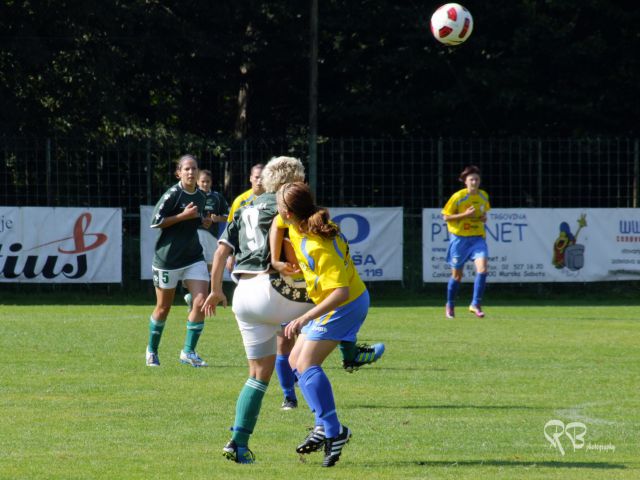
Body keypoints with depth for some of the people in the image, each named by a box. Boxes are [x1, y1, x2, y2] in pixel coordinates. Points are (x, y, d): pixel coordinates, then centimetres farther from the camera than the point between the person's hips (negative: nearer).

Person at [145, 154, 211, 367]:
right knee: (163, 308, 7)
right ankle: (152, 350, 27)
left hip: (194, 256, 5)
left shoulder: (201, 197, 7)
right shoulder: (173, 194, -13)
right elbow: (155, 222, -15)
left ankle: (189, 351, -1)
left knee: (201, 302, -10)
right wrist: (184, 215, -20)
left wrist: (202, 221, 2)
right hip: (168, 258, -5)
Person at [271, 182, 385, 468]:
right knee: (295, 361, 10)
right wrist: (274, 261, 6)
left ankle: (334, 431, -20)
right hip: (331, 305, 10)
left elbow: (340, 292, -36)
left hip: (345, 305, -10)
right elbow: (277, 225, 17)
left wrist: (305, 318, -39)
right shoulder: (294, 225, -7)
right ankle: (324, 426, 8)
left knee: (306, 364, -19)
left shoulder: (322, 248, -33)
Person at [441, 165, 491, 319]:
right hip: (459, 238, -3)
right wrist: (465, 215, -19)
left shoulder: (484, 196, 4)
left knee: (482, 268, -19)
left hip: (477, 238, 3)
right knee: (457, 275, 7)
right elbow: (446, 217, -8)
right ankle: (450, 305, 28)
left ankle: (476, 304, -12)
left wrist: (484, 218, -1)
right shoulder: (458, 197, -11)